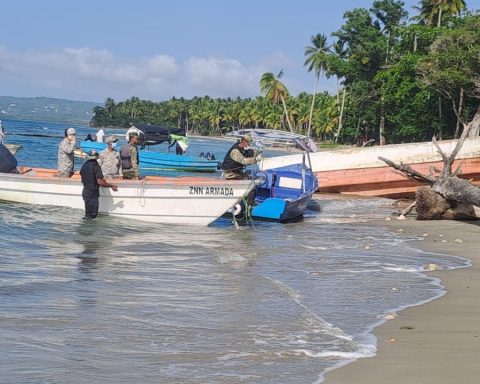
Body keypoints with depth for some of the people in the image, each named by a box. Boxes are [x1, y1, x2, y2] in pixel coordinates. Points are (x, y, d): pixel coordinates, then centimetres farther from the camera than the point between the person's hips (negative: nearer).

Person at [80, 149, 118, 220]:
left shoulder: (84, 166, 6)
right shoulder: (96, 166, -15)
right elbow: (100, 182, -21)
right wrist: (111, 186, -11)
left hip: (85, 192, 7)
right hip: (93, 193, -7)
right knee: (92, 214, -2)